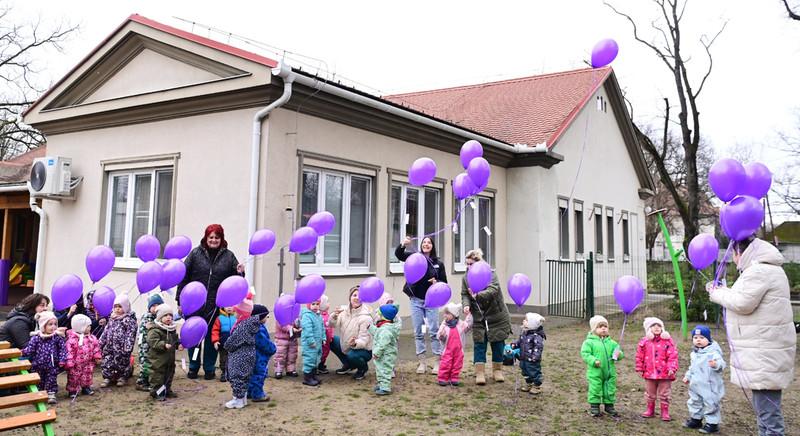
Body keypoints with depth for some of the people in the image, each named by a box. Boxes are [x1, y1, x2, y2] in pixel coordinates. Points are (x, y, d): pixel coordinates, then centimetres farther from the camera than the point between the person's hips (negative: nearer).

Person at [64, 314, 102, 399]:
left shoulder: (91, 338, 0)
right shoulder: (72, 339, -20)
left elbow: (96, 347, 8)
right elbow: (69, 351, -20)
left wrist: (97, 357, 5)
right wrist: (69, 363, -21)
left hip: (88, 363, 6)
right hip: (76, 364, -5)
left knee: (87, 375, 15)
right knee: (74, 377, 6)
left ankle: (86, 387, 31)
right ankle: (72, 390, 19)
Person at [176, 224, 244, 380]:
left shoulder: (228, 256, 5)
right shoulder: (196, 253, 1)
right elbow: (184, 277, 0)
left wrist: (240, 273, -13)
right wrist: (180, 300, -5)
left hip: (216, 306, 0)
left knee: (212, 337, 8)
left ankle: (210, 369, 23)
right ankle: (193, 367, 27)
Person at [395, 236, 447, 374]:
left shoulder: (438, 263, 3)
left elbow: (444, 282, 8)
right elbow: (398, 254, -11)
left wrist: (436, 282, -14)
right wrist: (403, 245, -32)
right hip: (416, 300, 1)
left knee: (433, 332, -1)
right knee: (418, 333, 5)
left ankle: (437, 362, 7)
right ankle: (422, 362, 14)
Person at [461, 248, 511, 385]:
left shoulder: (490, 274, -15)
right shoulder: (466, 277, 1)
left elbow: (493, 290, -28)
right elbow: (464, 294, 2)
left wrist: (478, 295, -41)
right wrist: (466, 305, -19)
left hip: (496, 315, -3)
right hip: (478, 317, 3)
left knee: (497, 343, 6)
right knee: (479, 344, -1)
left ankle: (497, 370, 21)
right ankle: (479, 372, 5)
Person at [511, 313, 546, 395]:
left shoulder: (536, 336, -22)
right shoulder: (524, 333, 6)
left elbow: (539, 346, -25)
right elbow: (520, 341, 18)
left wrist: (535, 356, -31)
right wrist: (514, 344, 2)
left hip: (532, 360, -9)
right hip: (524, 359, 9)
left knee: (534, 373, 4)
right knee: (526, 373, 21)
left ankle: (537, 387, 20)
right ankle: (528, 384, 38)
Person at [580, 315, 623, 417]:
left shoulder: (611, 342, 8)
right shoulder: (589, 342, -6)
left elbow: (618, 350, 10)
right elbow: (585, 354, -11)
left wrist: (618, 354, -13)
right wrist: (593, 361, -23)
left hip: (610, 372, 4)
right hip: (595, 372, -4)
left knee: (610, 389, 13)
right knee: (595, 389, 0)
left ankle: (609, 405, 28)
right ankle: (594, 406, 13)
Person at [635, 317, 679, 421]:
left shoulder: (667, 341, -8)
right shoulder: (644, 342, 0)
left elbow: (673, 356, -10)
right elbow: (640, 356, 6)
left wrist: (671, 368, -17)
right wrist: (640, 369, 6)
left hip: (664, 374, -3)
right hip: (649, 373, 3)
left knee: (664, 394, 8)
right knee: (650, 394, 16)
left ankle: (665, 412, 20)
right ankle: (650, 410, 31)